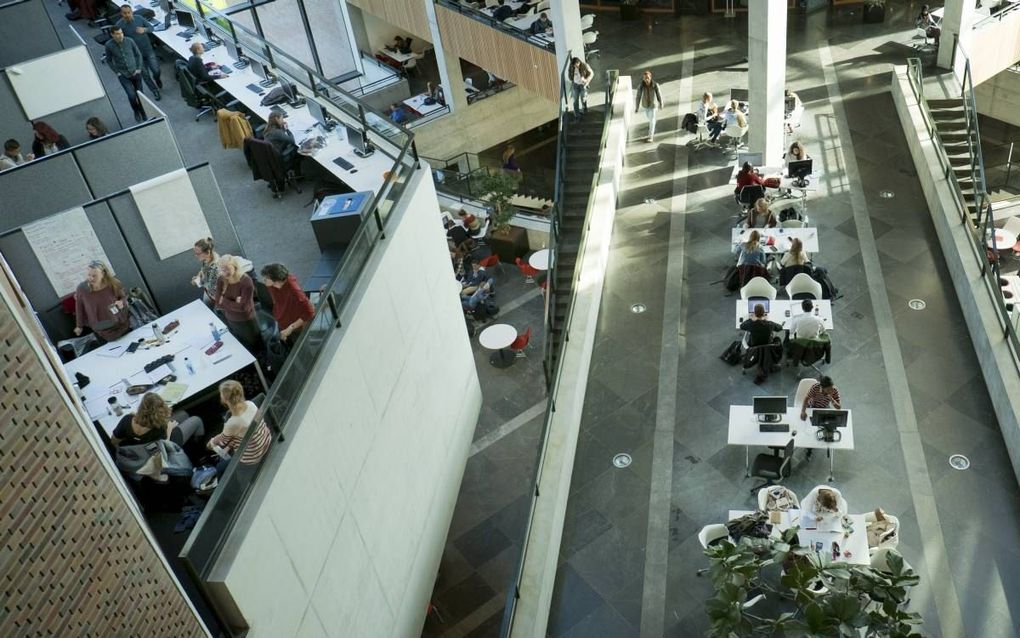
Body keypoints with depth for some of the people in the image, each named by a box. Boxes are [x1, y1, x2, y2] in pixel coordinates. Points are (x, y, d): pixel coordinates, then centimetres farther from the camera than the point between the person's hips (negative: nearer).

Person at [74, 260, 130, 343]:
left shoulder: (113, 284, -19)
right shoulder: (81, 289, -18)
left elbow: (124, 297, 0)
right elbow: (79, 308, -3)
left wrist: (122, 303, -25)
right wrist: (79, 326, 8)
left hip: (121, 327, 1)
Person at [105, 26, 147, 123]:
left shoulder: (129, 41, -11)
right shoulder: (109, 45, -11)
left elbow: (138, 54, 3)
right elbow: (109, 60, 3)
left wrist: (139, 68, -3)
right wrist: (117, 72, -3)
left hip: (135, 73, 1)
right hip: (123, 75, -1)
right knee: (132, 95, -13)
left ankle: (143, 112, 35)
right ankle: (136, 111, 18)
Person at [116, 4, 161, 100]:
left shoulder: (138, 18, -9)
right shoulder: (119, 25, -16)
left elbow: (151, 27, 1)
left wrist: (144, 29, -20)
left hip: (148, 50, 2)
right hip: (136, 54, -1)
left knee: (156, 70, 5)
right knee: (145, 75, 6)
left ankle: (157, 79, 42)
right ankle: (155, 91, 26)